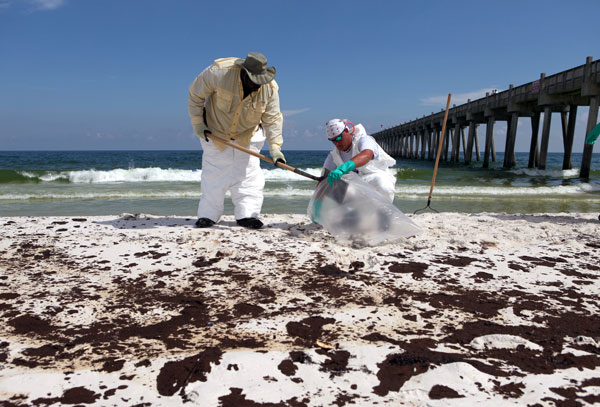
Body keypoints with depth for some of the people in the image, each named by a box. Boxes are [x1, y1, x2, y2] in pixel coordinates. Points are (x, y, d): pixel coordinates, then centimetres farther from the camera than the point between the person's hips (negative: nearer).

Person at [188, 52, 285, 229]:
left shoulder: (269, 89, -22)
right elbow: (195, 94, -15)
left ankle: (246, 215, 5)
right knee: (214, 174, 3)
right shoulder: (219, 72, -29)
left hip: (247, 135, 2)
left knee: (248, 173, -3)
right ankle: (208, 215, 15)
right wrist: (197, 123, -14)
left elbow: (272, 119, -17)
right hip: (215, 131, -1)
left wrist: (275, 147, -28)